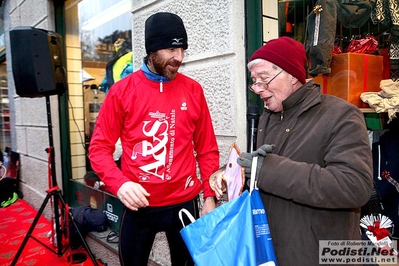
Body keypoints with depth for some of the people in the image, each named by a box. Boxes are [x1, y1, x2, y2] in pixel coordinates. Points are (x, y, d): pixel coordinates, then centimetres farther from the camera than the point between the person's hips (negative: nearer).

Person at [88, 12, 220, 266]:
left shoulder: (193, 90, 0)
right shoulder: (122, 90, -4)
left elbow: (207, 149, 3)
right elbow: (99, 147, -3)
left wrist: (210, 196, -3)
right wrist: (119, 183, -20)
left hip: (184, 203, 1)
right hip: (137, 204, 0)